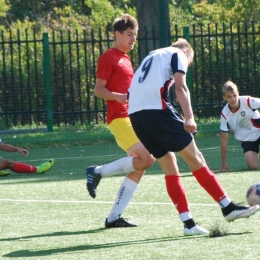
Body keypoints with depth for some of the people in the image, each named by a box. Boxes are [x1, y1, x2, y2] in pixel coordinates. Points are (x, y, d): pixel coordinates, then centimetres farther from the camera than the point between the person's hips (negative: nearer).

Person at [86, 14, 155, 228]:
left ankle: (114, 217, 5)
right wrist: (118, 96, -26)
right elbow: (99, 90, -11)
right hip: (119, 119, -9)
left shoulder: (125, 59, 23)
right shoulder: (108, 58, -5)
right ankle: (98, 172, -9)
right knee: (147, 158, -22)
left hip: (132, 119, 9)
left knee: (139, 168, 3)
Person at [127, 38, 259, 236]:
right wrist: (189, 117, -18)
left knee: (169, 166, 10)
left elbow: (136, 88, 25)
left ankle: (188, 221, 5)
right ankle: (228, 207, -2)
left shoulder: (152, 56, 31)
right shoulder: (178, 54, 9)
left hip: (135, 114, 7)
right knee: (195, 158, -3)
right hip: (157, 109, -7)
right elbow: (181, 87, -7)